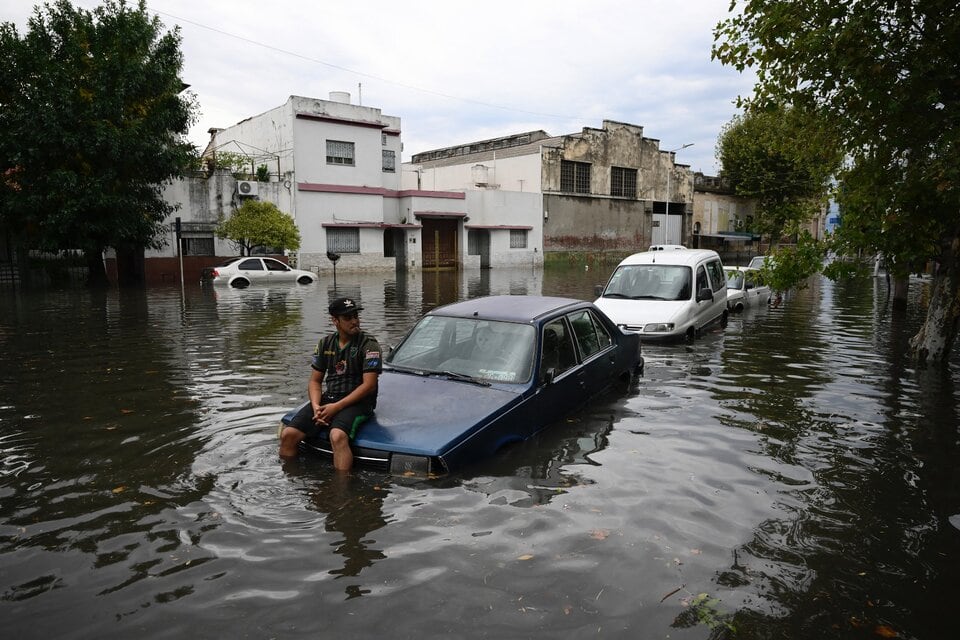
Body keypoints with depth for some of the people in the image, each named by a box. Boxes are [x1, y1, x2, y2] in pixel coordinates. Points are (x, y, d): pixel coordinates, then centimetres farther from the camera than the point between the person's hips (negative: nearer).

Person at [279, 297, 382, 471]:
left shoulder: (369, 344, -5)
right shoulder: (325, 344, 12)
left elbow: (369, 385, -12)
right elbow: (315, 381, 12)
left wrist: (336, 407, -17)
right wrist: (316, 407, -9)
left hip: (357, 402, -5)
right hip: (328, 398, 6)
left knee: (337, 435, -36)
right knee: (288, 434, -10)